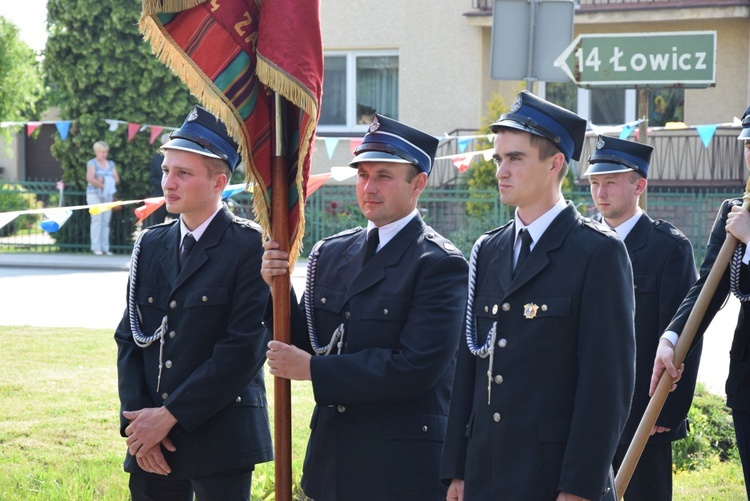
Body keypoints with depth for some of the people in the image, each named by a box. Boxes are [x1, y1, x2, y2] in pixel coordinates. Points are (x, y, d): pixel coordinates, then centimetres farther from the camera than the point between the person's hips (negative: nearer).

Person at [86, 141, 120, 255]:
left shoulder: (111, 164, 16)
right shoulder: (92, 163, 1)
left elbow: (117, 179, 8)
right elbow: (90, 178, -13)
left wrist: (106, 181, -9)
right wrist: (102, 185, -13)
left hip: (108, 195, 5)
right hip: (94, 195, -5)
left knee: (106, 221, 1)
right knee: (97, 220, -10)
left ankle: (105, 247, 2)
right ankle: (96, 247, -10)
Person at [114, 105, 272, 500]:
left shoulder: (251, 246, -7)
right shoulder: (150, 245, 12)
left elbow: (245, 348, -14)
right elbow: (129, 339, 11)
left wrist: (171, 415, -14)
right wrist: (137, 418, -4)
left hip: (220, 439, -5)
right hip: (150, 444, 5)